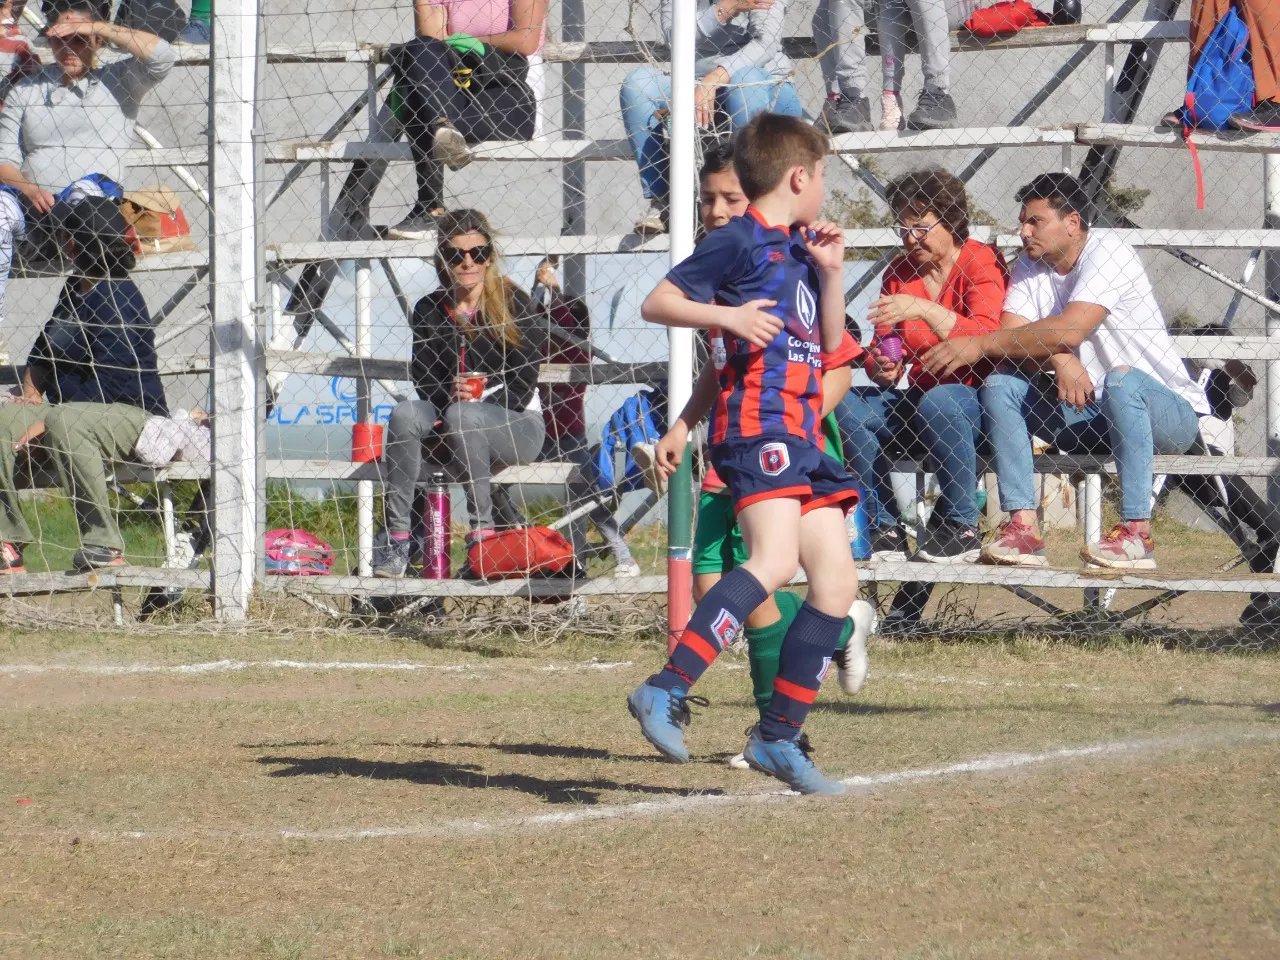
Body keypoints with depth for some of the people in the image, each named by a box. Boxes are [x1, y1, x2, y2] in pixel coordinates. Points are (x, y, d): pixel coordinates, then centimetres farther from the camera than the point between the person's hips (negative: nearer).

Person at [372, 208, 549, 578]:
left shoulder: (515, 306, -6)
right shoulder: (429, 311, 6)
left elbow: (521, 390, -10)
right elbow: (424, 381, -1)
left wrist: (478, 401, -25)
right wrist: (449, 395, -23)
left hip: (517, 427, -4)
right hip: (448, 421, 4)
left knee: (463, 417, -36)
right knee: (405, 413, -27)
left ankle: (483, 530, -29)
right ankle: (396, 537, -32)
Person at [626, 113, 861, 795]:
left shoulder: (796, 250, 24)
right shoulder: (741, 242, -2)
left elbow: (829, 342, 29)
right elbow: (656, 302, -7)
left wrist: (830, 273, 16)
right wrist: (726, 314, -21)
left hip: (803, 434, 9)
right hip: (758, 424, -9)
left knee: (837, 582, 5)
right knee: (774, 559, -28)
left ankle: (778, 736, 10)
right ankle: (666, 692, -32)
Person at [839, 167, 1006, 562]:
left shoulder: (981, 263, -6)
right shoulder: (899, 272, 10)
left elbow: (987, 339, -21)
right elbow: (883, 352, 11)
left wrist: (924, 310, -32)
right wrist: (884, 368, -14)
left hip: (975, 400, -6)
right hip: (917, 402, 6)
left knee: (938, 402, -39)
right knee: (847, 403, -20)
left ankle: (961, 527, -21)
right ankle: (884, 527, -14)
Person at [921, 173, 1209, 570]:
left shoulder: (1108, 252, -15)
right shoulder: (1030, 268, 6)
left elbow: (1070, 330, -28)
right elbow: (1011, 335, -7)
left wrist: (979, 344, -26)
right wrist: (1059, 357, -29)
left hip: (1170, 413, -7)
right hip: (1090, 419, 7)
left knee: (1121, 378, -38)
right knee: (1000, 387, -10)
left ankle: (1137, 533, -37)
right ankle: (1023, 527, -22)